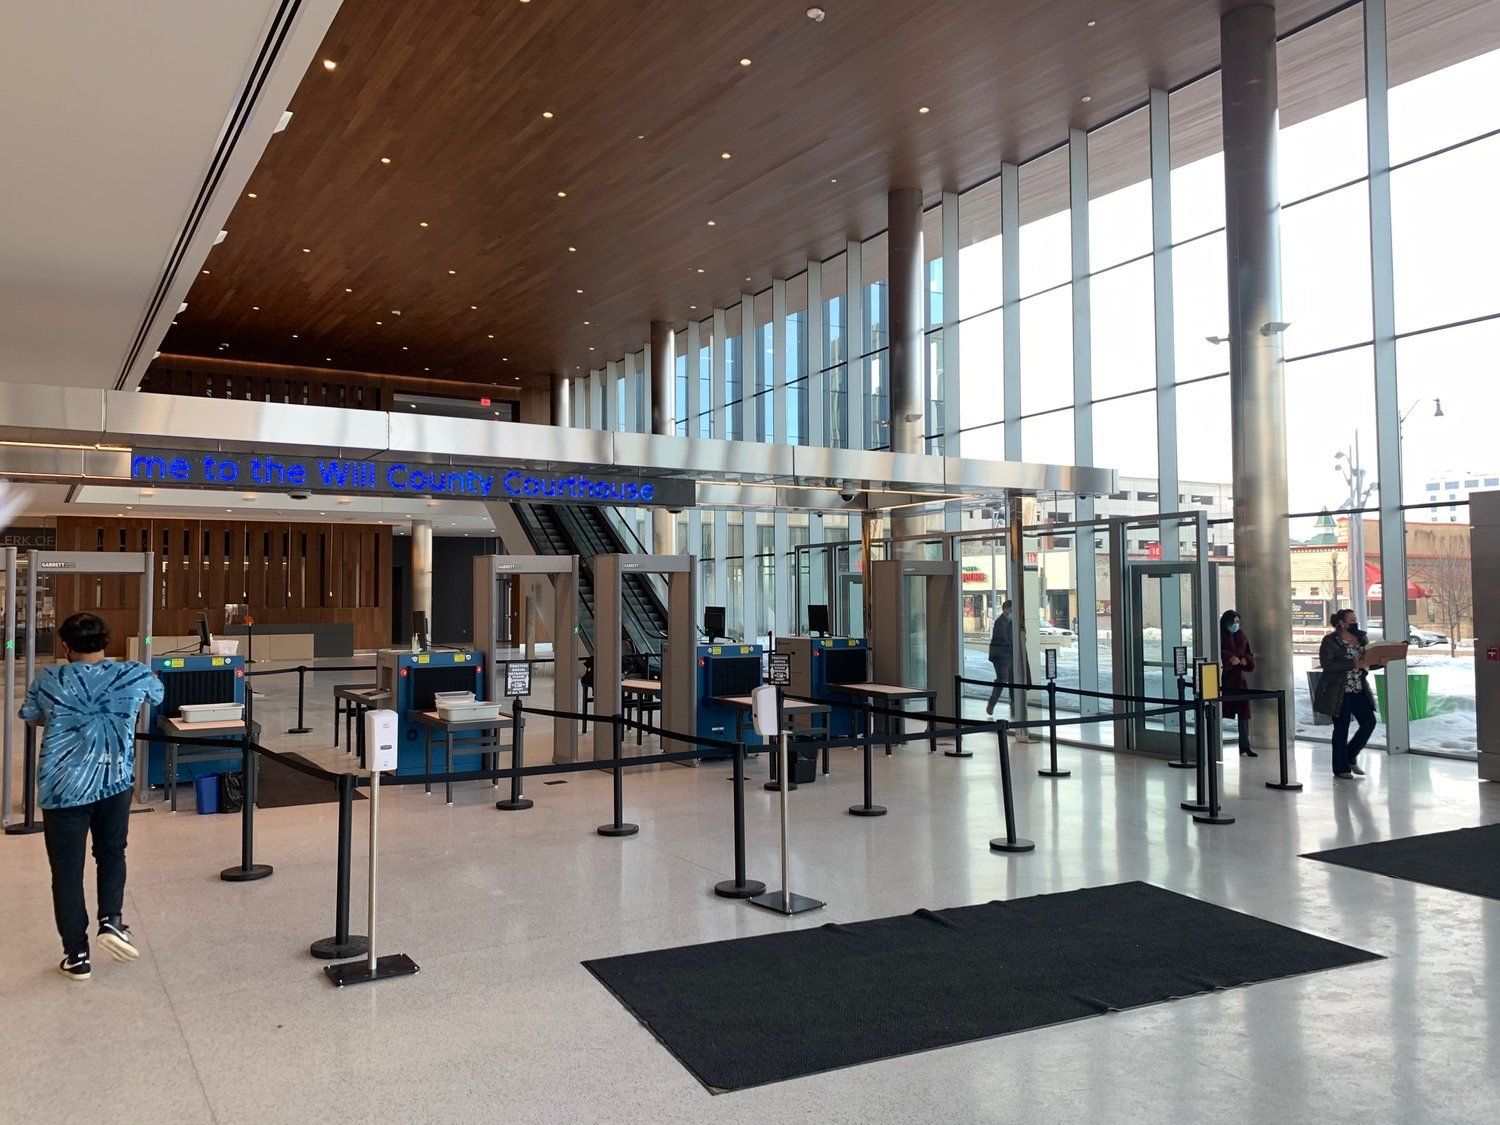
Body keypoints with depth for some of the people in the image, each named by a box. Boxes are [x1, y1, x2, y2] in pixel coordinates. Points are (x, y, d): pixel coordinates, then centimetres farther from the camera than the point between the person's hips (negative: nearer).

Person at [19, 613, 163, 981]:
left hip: (62, 788, -1)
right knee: (111, 854, 23)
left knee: (67, 872, 8)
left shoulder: (48, 681, -2)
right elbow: (158, 693, 20)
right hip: (115, 783, 1)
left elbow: (30, 718, 16)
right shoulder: (133, 675, -2)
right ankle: (111, 920, 7)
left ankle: (77, 957, 14)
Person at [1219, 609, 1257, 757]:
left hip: (1239, 679, 6)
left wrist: (1246, 660, -4)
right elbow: (1218, 653, -17)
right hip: (1223, 679, -6)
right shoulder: (1220, 636, -4)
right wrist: (1229, 658, -32)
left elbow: (1249, 654, 18)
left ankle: (1244, 747, 12)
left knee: (1243, 712, 5)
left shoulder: (1241, 636, 15)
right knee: (1220, 713, -6)